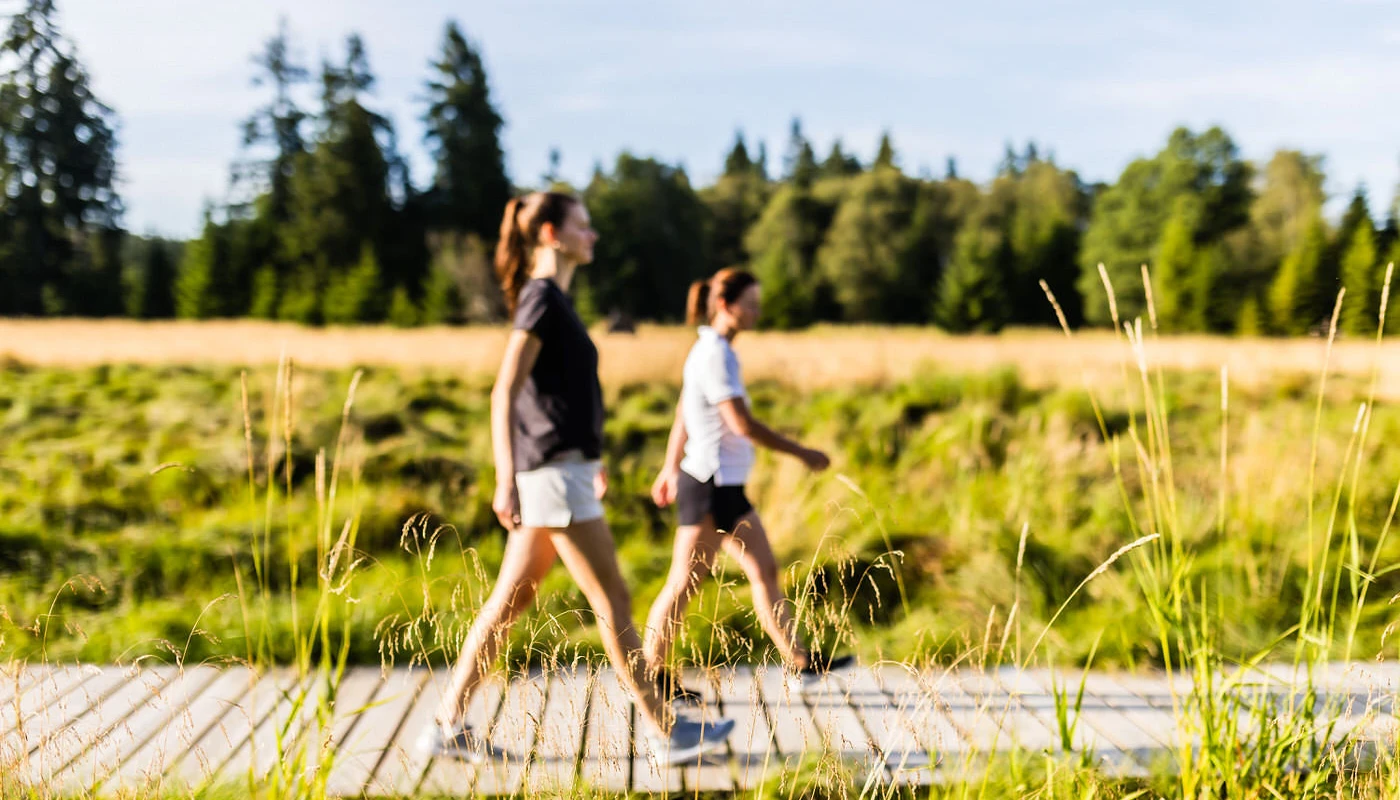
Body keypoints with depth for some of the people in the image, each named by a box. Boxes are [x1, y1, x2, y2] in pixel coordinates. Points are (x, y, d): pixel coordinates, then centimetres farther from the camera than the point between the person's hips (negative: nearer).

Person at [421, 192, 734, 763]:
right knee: (612, 603, -4)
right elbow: (505, 391, -16)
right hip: (554, 471, -10)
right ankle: (666, 732, 3)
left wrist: (589, 460, 26)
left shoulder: (552, 299, 16)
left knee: (509, 601, 10)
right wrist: (506, 479, -20)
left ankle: (447, 725, 14)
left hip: (560, 466, 10)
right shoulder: (542, 297, -12)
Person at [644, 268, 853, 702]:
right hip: (710, 485, -10)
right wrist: (802, 453, -16)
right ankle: (652, 672, 8)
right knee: (685, 583, -2)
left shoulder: (711, 351, 12)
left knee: (765, 570, 10)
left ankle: (801, 660, 15)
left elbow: (682, 416, 19)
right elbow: (743, 424, -22)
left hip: (724, 486, 10)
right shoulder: (715, 354, -17)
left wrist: (670, 469, 26)